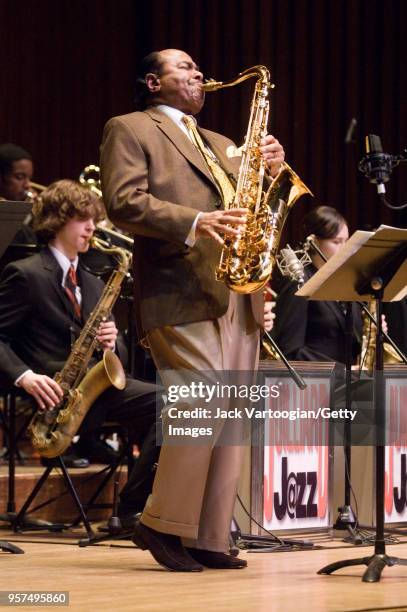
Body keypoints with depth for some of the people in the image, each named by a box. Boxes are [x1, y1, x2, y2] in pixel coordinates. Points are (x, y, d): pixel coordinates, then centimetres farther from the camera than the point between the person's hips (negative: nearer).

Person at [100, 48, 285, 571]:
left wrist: (269, 172, 4)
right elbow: (123, 203, -9)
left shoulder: (219, 144, 29)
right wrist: (194, 224, -22)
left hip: (237, 296, 8)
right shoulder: (129, 130, 6)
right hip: (180, 293, -8)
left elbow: (249, 204, 25)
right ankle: (161, 525, -6)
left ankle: (209, 538, 6)